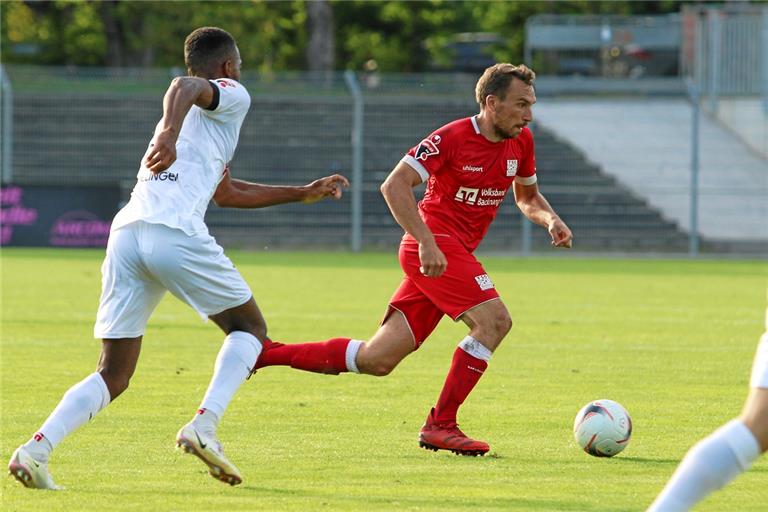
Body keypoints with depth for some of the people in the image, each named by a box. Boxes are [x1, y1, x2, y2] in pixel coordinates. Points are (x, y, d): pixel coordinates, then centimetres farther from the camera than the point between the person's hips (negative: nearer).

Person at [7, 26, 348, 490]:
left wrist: (303, 194, 53)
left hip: (126, 233, 7)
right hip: (175, 230, -7)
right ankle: (204, 426, -8)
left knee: (113, 377, 7)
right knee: (249, 328, 14)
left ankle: (37, 448, -15)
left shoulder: (196, 117, 38)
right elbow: (186, 85, -11)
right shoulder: (232, 96, 13)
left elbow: (226, 192, 48)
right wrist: (170, 133, -31)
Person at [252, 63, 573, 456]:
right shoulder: (452, 137, -14)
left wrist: (549, 219, 3)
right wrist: (427, 242, -28)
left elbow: (527, 196, 26)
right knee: (494, 320, -22)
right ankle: (440, 425, -16)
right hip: (436, 246, -8)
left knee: (376, 360, 4)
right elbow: (393, 186, -19)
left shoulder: (521, 142, 9)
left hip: (449, 253, 8)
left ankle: (266, 353, 13)